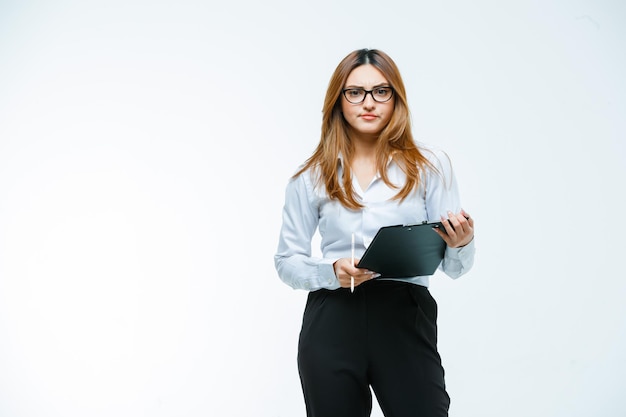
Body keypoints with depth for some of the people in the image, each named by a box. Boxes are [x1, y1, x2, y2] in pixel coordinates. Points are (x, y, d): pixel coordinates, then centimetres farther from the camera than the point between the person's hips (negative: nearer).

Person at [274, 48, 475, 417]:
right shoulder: (312, 176, 8)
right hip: (333, 322, 1)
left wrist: (462, 244, -19)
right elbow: (287, 261, 10)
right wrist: (332, 272, -10)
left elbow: (453, 267, 4)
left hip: (407, 318, -1)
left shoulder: (430, 165, 5)